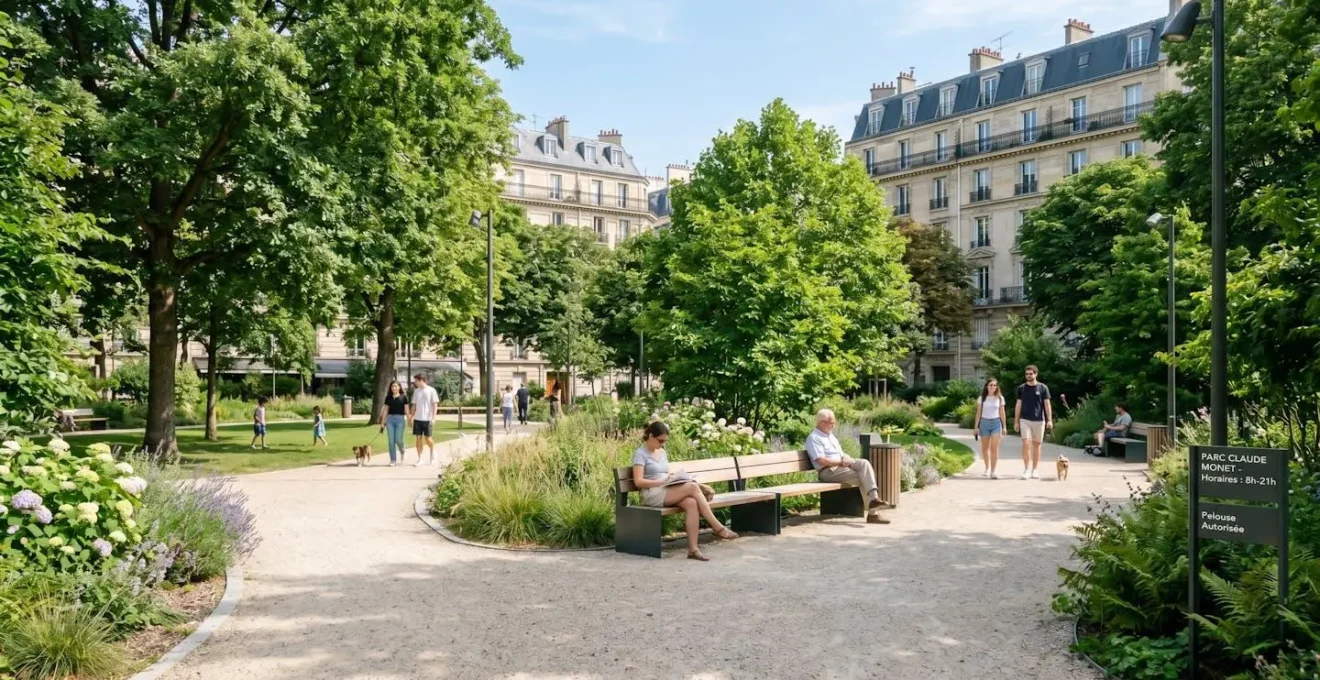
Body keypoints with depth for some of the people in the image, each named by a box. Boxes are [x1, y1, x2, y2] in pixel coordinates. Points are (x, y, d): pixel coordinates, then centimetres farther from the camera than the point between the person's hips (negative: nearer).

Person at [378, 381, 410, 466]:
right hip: (390, 419, 3)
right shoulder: (388, 397, 10)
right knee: (391, 441, 0)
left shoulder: (404, 397, 2)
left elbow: (406, 410, 0)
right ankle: (393, 460, 7)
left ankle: (402, 452, 25)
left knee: (398, 440, -7)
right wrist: (382, 422, 9)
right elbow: (385, 410, 11)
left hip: (400, 419, -3)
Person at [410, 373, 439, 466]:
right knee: (419, 438, 3)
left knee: (428, 438, -2)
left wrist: (433, 418, -12)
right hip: (417, 419, 4)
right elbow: (414, 405, 14)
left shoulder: (431, 390, -4)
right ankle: (420, 460, 8)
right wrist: (411, 417, 9)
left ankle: (433, 452, 26)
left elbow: (435, 405, -5)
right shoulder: (416, 391, 10)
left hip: (427, 419, -4)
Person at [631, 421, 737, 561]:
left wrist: (674, 477, 2)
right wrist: (662, 482, -19)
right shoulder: (640, 454, -3)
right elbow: (638, 481, -13)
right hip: (653, 495, -7)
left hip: (668, 493, 7)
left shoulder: (662, 452, 21)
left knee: (692, 503, -28)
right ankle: (718, 528, -23)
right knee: (693, 487, -27)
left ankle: (693, 549, -33)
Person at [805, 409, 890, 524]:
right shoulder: (813, 438, -6)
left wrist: (848, 459, 2)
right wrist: (842, 462, -15)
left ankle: (874, 498, -28)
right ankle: (872, 513, -16)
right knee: (862, 478, -21)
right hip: (828, 471, -8)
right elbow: (821, 461, -17)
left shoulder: (831, 435, 23)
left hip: (841, 465, 8)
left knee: (864, 463, -19)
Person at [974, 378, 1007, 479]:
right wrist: (976, 426, 0)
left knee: (994, 448, -10)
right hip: (984, 422, 1)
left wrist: (1004, 426, 3)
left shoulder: (1000, 398, 4)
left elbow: (1002, 413, 7)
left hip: (996, 423, -1)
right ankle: (987, 468, 28)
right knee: (985, 448, 10)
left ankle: (993, 472, -12)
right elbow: (978, 413, 4)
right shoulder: (982, 398, 4)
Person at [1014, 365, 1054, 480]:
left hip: (1039, 420, 0)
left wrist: (1049, 420, -8)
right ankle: (1026, 469, -7)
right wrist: (1016, 421, 6)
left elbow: (1047, 404, 1)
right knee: (1026, 444, -11)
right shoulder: (1021, 388, 6)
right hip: (1025, 420, 0)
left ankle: (1034, 470, 14)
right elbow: (1018, 405, 9)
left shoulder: (1043, 388, 2)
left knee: (1036, 445, 6)